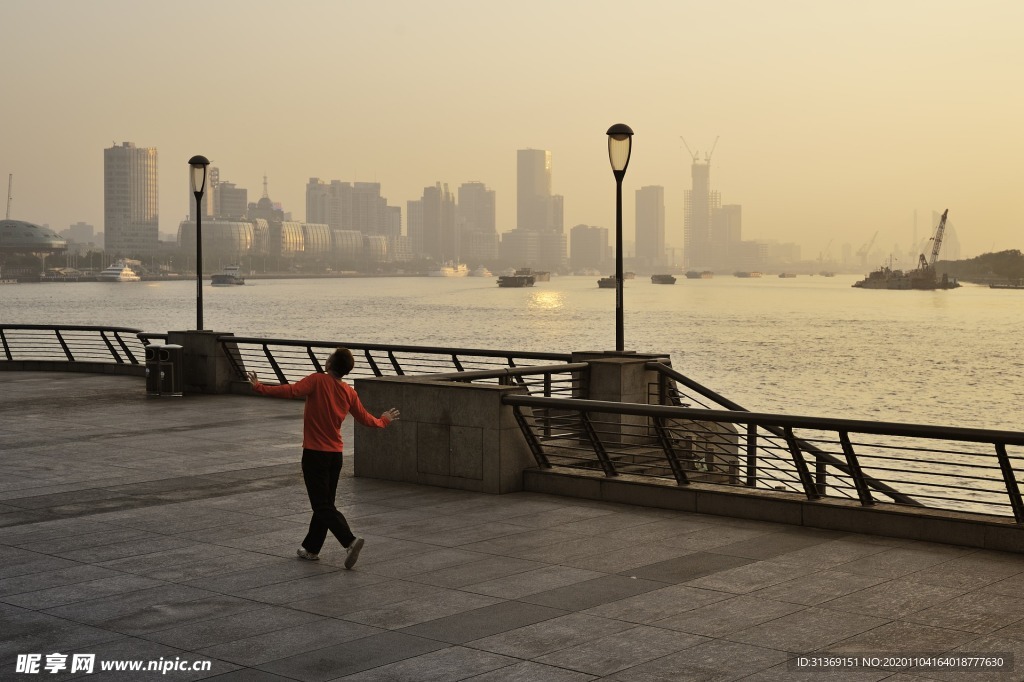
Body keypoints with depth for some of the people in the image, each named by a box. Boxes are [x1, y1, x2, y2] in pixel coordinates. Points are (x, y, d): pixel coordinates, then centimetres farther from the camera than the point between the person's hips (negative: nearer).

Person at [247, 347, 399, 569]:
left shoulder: (318, 380, -13)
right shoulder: (349, 393, 4)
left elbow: (292, 391, -25)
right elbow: (365, 419, 13)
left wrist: (260, 388, -18)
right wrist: (383, 421, 33)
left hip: (314, 453, -6)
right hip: (336, 454, 6)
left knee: (322, 506, -4)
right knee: (324, 503, 17)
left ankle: (350, 541, -22)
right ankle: (311, 548, 26)